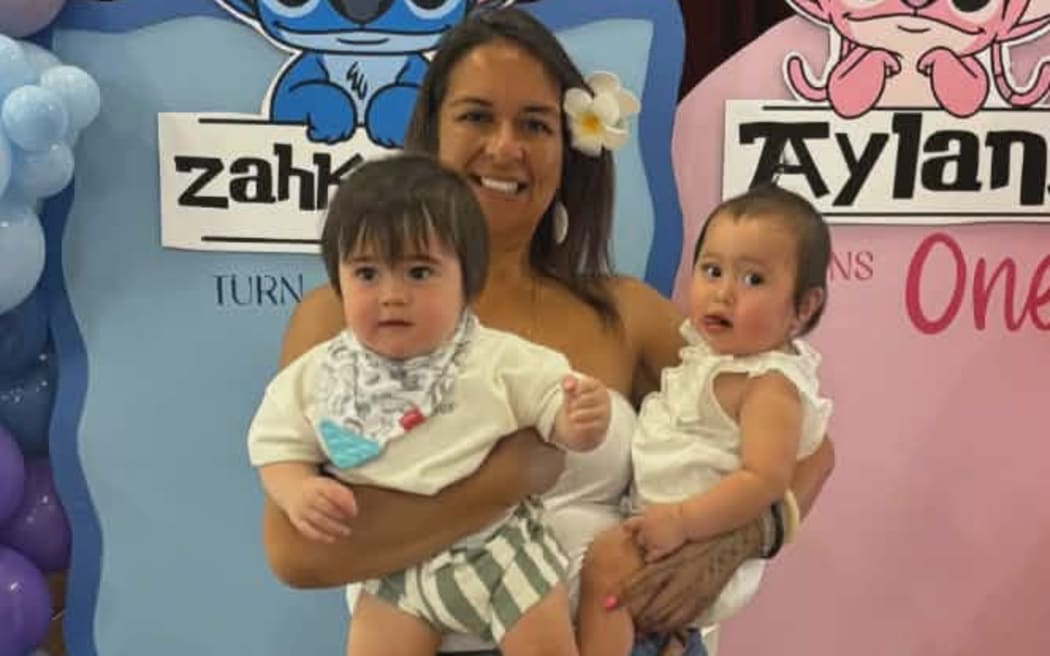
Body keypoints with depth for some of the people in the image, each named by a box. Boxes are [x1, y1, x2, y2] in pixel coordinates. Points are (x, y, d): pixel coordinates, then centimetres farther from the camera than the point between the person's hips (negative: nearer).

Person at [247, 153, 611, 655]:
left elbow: (554, 411, -7)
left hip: (502, 548, -1)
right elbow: (280, 449, 1)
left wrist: (581, 423, -31)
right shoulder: (316, 379, -7)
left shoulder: (499, 359, -13)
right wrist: (298, 492, -21)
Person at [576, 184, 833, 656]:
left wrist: (682, 520, -32)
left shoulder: (769, 385, -20)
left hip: (705, 545, -10)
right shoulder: (710, 352, 7)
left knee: (605, 563, -25)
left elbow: (766, 479, -29)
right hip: (660, 516, 10)